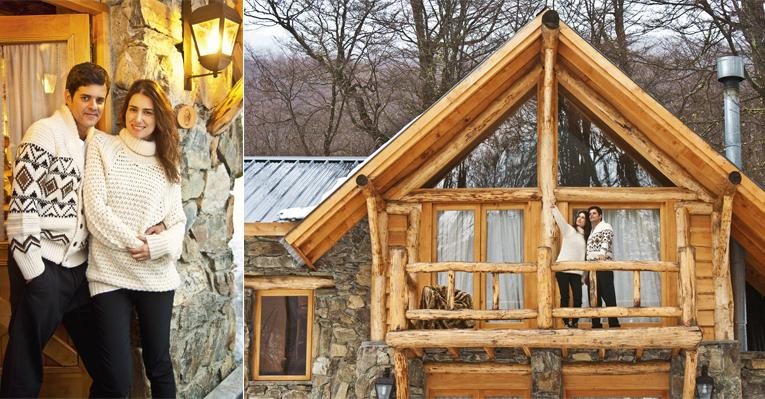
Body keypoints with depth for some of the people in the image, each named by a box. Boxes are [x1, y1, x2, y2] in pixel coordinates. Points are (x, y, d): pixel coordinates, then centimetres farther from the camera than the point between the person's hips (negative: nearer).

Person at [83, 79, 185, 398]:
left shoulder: (167, 161, 11)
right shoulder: (102, 147, 2)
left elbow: (178, 221, 5)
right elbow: (95, 209, -7)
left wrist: (157, 246, -15)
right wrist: (133, 243, -13)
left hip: (157, 276, 3)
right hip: (110, 274, -3)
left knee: (159, 364, 12)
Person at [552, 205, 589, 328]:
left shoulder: (586, 237, 16)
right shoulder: (568, 229, 7)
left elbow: (585, 256, 14)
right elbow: (560, 219, -11)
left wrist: (585, 274, 8)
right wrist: (554, 207, -28)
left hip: (577, 271, 3)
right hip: (563, 269, -3)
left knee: (578, 298, -4)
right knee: (565, 297, -1)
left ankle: (575, 322, 8)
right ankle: (566, 322, 7)